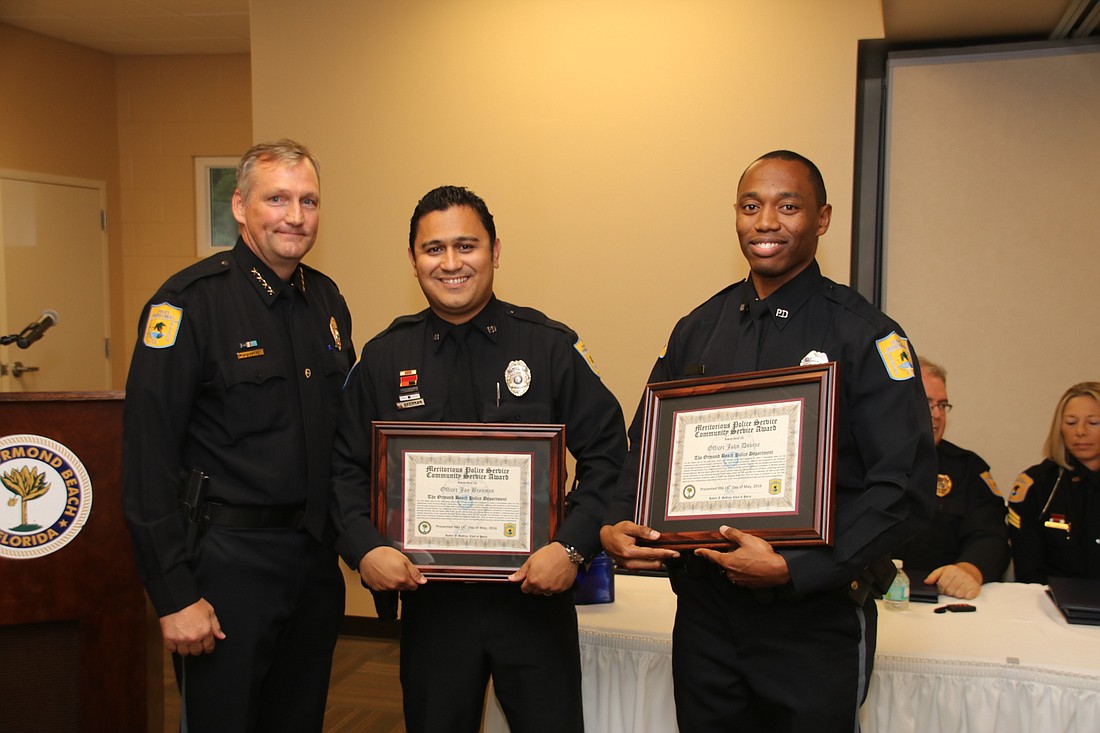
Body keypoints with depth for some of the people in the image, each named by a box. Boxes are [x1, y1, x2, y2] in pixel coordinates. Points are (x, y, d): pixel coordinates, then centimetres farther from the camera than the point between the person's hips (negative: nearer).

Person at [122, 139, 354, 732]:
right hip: (227, 559, -6)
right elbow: (147, 457, -16)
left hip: (316, 559, 7)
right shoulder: (191, 301, -13)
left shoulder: (327, 300, 8)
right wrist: (174, 595, -17)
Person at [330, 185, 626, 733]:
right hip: (429, 598, 2)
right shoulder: (384, 358, 3)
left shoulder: (550, 347, -3)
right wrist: (364, 548, -10)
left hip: (535, 591, -1)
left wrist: (572, 546, -14)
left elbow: (606, 454, -4)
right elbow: (347, 468, 5)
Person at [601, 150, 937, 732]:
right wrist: (615, 525, -7)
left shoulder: (864, 335, -8)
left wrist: (794, 569, -21)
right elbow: (647, 445, 12)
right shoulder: (697, 330, 7)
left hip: (815, 621, -4)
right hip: (705, 612, 4)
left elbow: (905, 483, -14)